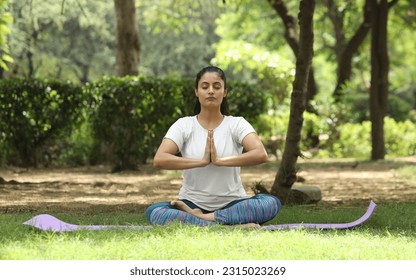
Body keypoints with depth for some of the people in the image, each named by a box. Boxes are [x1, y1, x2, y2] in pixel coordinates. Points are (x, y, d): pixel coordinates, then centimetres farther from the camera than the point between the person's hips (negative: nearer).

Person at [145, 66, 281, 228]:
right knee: (153, 212, -31)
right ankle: (232, 226, -34)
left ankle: (197, 218, -28)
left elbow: (261, 155, -16)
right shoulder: (184, 125, 3)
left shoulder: (237, 124, 2)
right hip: (193, 202, 0)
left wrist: (219, 160, -23)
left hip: (231, 204, 0)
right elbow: (159, 160, -13)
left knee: (272, 203, -31)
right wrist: (202, 161, -21)